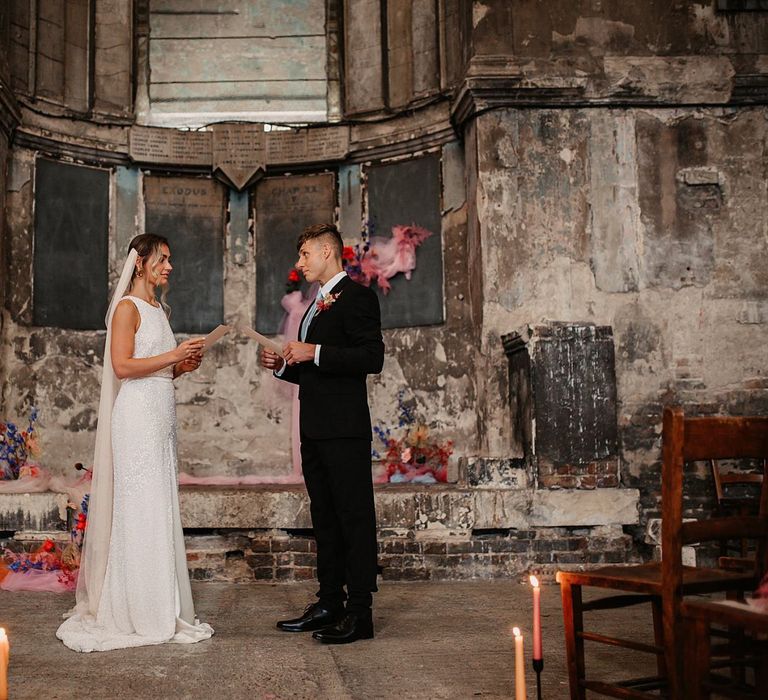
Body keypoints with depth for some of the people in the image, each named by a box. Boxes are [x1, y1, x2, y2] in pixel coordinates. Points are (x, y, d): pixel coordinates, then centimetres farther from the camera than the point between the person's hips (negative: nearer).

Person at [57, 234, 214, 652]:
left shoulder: (157, 309, 20)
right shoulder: (127, 307, -6)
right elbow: (123, 366, -15)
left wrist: (183, 367, 6)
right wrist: (172, 356, -15)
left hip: (161, 418, 9)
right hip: (137, 417, -9)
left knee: (162, 511, 8)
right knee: (139, 511, -5)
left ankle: (163, 609, 14)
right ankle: (139, 614, 2)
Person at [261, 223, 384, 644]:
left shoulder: (356, 297, -7)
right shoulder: (317, 306, 23)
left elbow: (372, 357, -18)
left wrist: (314, 353, -18)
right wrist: (283, 366, 11)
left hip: (345, 431, -10)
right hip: (315, 431, 10)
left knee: (355, 517, -4)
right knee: (324, 518, 13)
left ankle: (359, 613, 0)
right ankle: (330, 603, 22)